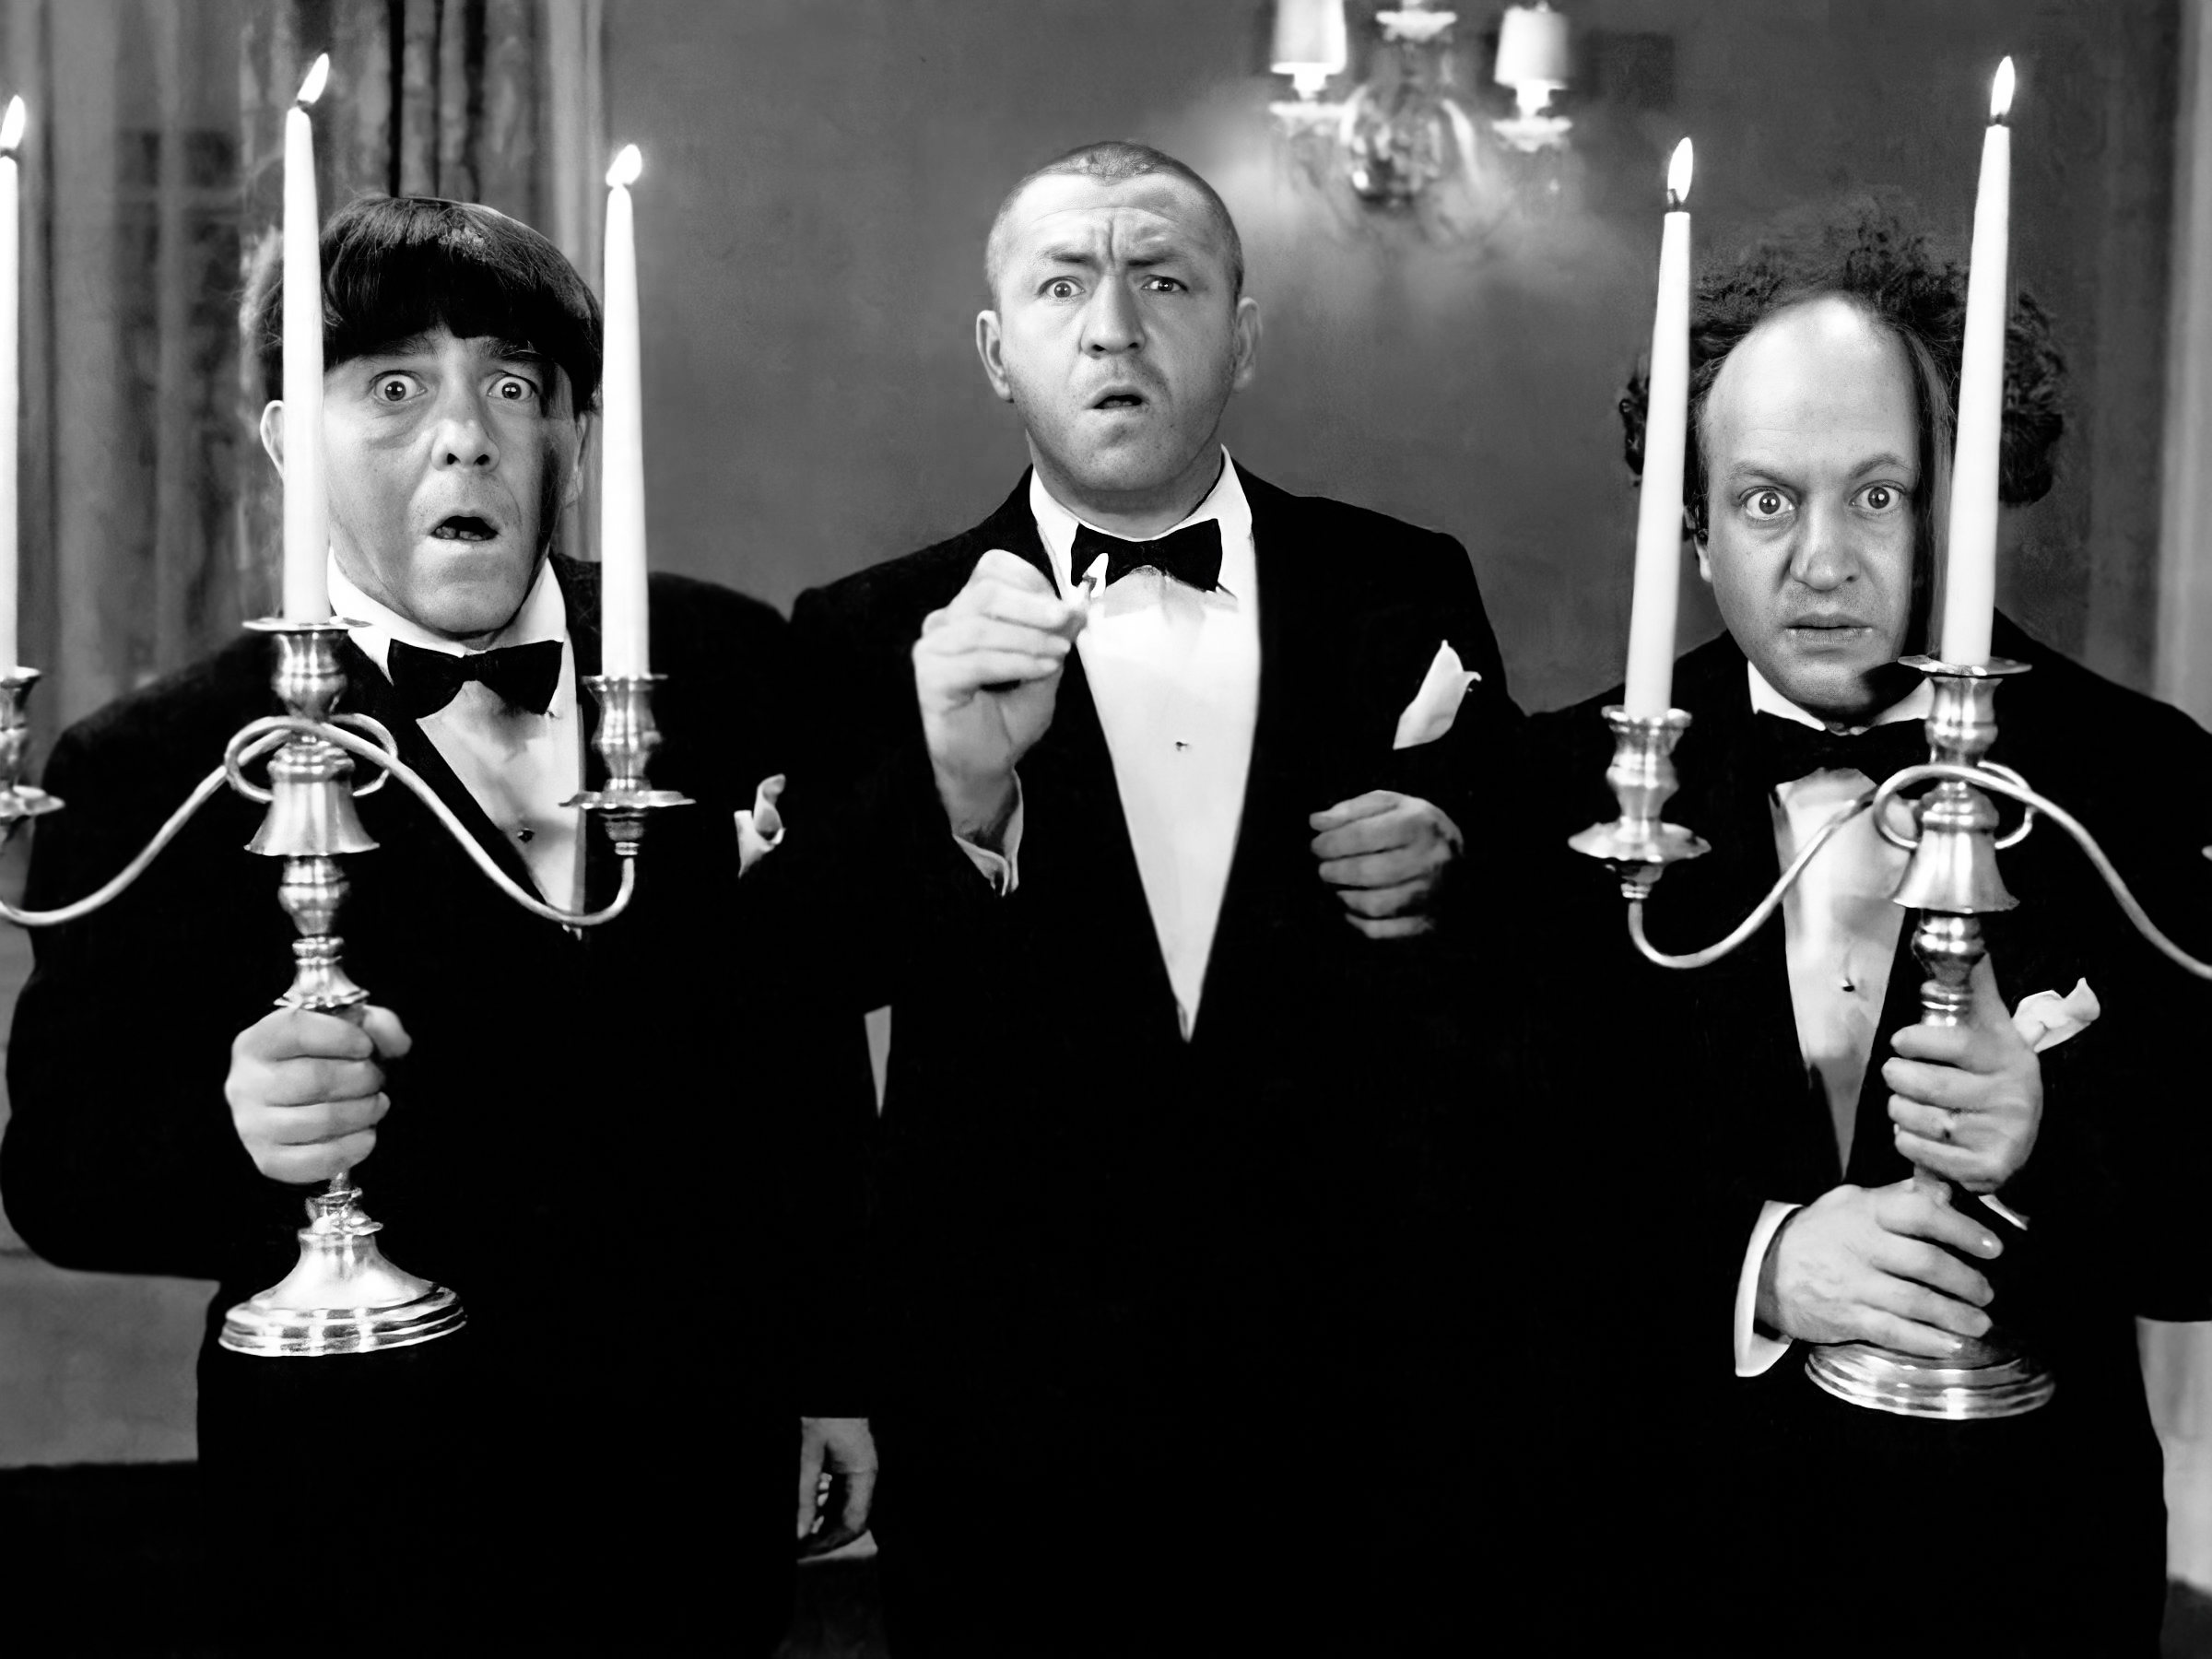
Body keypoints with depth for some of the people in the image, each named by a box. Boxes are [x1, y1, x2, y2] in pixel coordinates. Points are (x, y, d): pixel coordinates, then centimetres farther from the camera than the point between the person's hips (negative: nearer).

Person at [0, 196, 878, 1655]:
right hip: (381, 1530, -2)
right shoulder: (161, 768, -9)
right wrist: (233, 1129, -31)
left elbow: (812, 1044, 5)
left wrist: (835, 1360, 8)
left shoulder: (729, 669, -2)